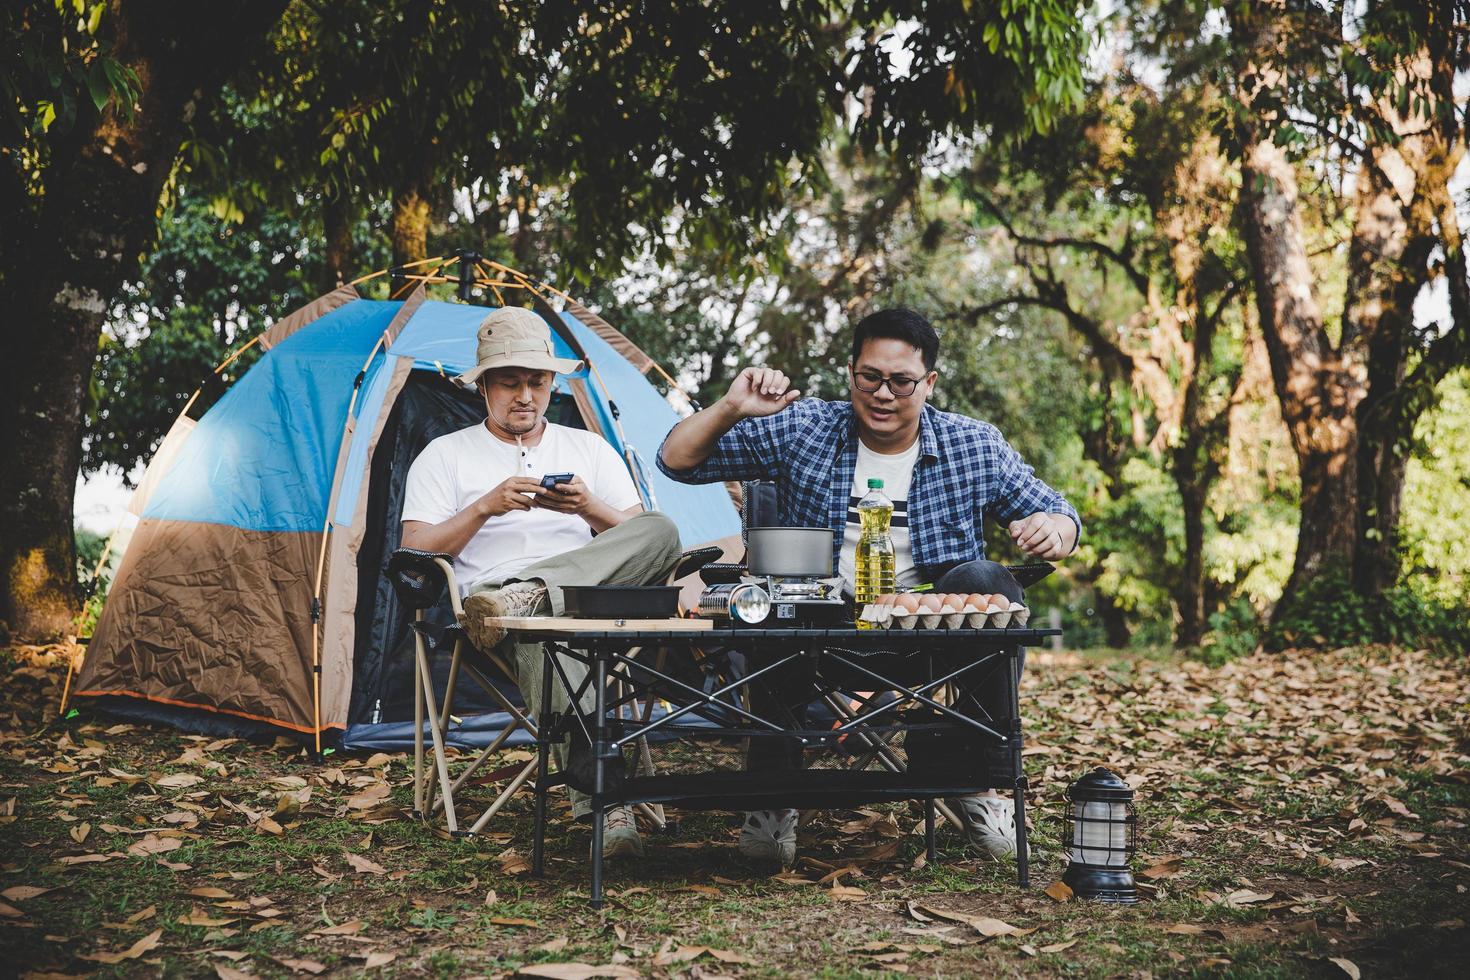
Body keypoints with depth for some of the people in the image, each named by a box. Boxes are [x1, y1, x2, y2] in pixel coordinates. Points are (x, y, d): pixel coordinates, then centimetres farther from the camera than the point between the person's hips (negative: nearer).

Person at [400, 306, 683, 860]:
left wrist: (590, 508, -6)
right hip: (490, 594, -3)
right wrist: (486, 507, -6)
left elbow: (637, 537, 14)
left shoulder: (590, 450, 24)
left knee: (662, 530, -28)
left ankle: (528, 595, -46)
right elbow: (415, 554, 7)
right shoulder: (446, 455, 18)